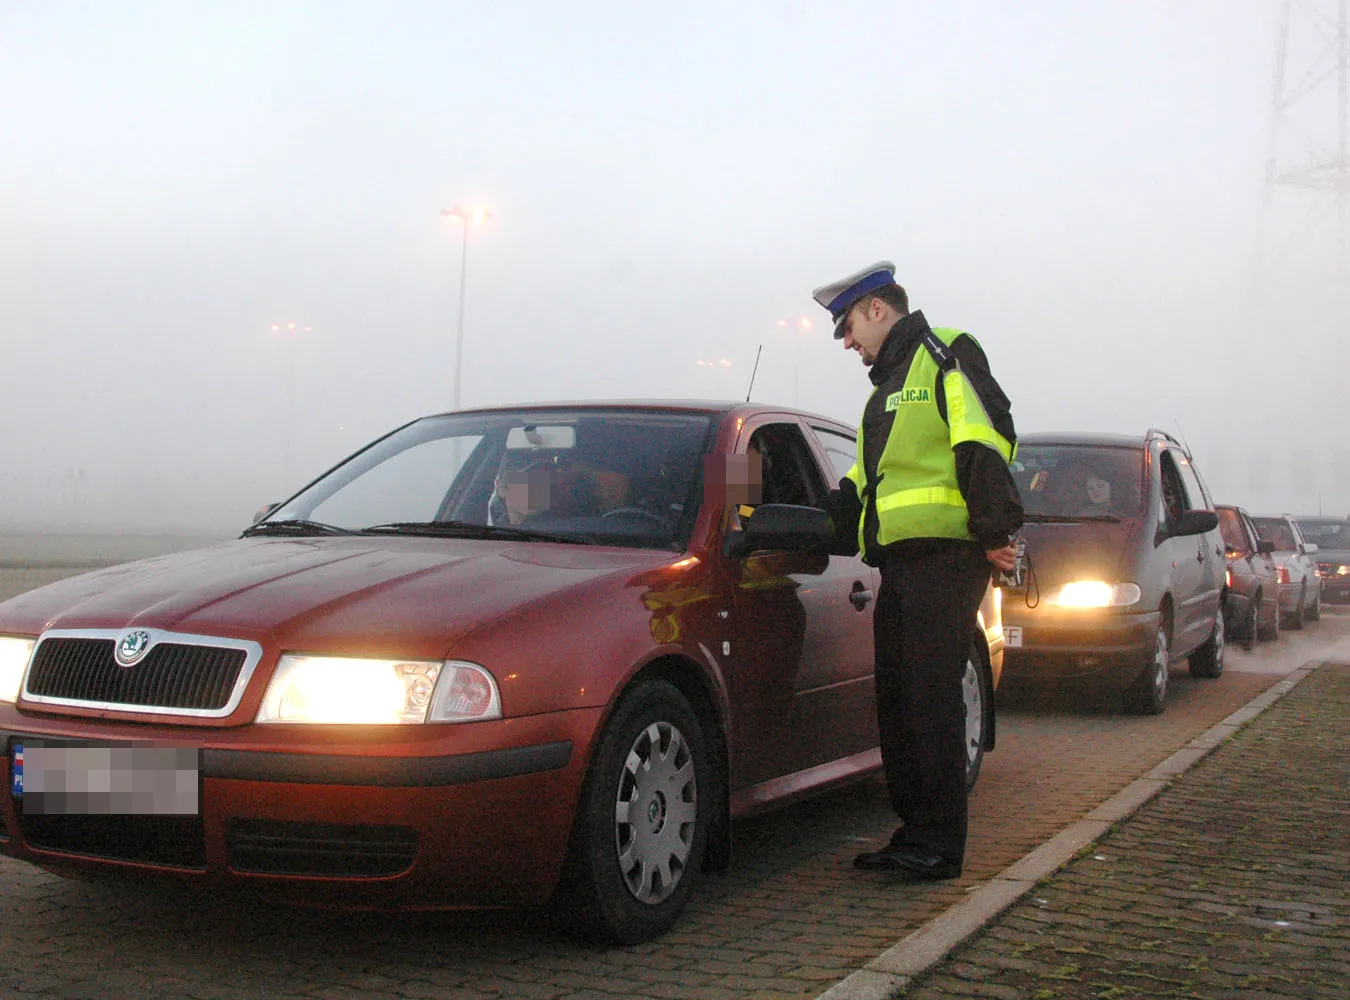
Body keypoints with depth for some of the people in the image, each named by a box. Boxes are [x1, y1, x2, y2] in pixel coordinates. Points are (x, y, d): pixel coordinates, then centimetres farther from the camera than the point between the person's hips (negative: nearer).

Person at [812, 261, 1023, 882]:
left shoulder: (944, 353, -1)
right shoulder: (889, 384, 29)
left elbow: (985, 439, -14)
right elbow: (863, 484, 33)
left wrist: (994, 528, -22)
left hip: (944, 556, -9)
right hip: (900, 563, 9)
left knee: (932, 698, -8)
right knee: (897, 702, 9)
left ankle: (941, 844, -2)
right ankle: (914, 834, 17)